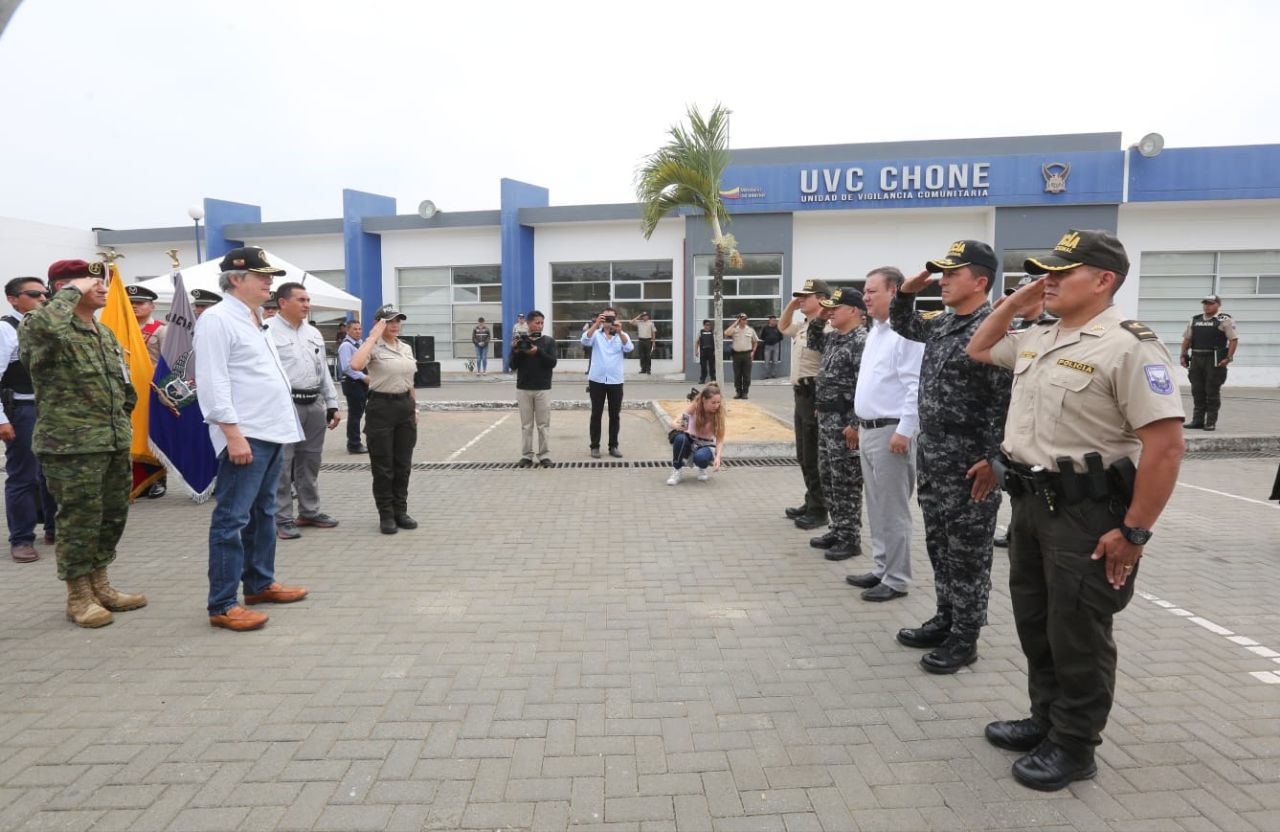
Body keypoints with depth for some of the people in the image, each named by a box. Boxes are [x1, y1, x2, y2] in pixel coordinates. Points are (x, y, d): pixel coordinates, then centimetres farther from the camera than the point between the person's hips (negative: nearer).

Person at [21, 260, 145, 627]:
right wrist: (72, 292, -20)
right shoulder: (48, 331, -10)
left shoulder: (105, 334, 16)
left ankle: (100, 586, 29)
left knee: (113, 516, 14)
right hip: (71, 446, -8)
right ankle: (79, 597, 16)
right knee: (80, 520, 1)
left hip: (115, 443, 8)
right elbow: (40, 324, -36)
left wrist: (124, 423, 18)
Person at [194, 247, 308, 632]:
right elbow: (213, 383, -17)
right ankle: (223, 605, -1)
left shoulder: (256, 322, 19)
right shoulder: (216, 320, -10)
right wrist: (233, 434, -22)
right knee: (232, 518, -6)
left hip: (272, 432, 10)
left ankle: (260, 583, 27)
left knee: (263, 512, 16)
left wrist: (283, 425, 20)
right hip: (244, 436, -10)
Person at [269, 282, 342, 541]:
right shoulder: (268, 330, -5)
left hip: (315, 403, 7)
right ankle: (282, 519, 6)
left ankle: (310, 511, 26)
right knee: (282, 464, -2)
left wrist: (332, 405, 16)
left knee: (310, 462, 15)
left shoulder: (314, 333, 17)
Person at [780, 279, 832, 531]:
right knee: (803, 456, 16)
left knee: (814, 457, -3)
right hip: (800, 394, 10)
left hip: (814, 395, -10)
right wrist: (792, 305, 17)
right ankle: (811, 502, 27)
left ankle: (819, 510, 6)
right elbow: (782, 327, 34)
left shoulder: (824, 329, -17)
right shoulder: (802, 324, 12)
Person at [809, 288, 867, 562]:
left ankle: (850, 539, 9)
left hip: (844, 421, -9)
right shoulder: (832, 338, 12)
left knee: (846, 482, -1)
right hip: (826, 417, 9)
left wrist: (855, 424, -23)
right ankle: (838, 530, 27)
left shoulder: (862, 341, -16)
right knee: (828, 478, 15)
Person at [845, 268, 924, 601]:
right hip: (868, 429, 10)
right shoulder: (874, 331, 16)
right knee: (876, 507, 16)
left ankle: (896, 578, 9)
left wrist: (904, 431, -22)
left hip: (890, 431, -10)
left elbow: (914, 386, -19)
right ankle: (881, 568, 26)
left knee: (893, 509, -1)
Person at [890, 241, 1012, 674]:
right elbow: (903, 326, 30)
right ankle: (946, 619, 32)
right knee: (939, 546, 18)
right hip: (931, 456, 9)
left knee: (967, 554, 4)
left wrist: (994, 461, -21)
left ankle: (965, 638, 16)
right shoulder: (941, 324, 11)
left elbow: (1006, 402, -20)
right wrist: (906, 293, 11)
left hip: (969, 464, -9)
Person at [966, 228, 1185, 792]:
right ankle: (1045, 720, 35)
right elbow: (978, 348, 28)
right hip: (1030, 501, 8)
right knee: (1034, 620, 18)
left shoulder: (1129, 347, -16)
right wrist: (1016, 302, 12)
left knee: (1077, 633, 6)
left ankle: (1073, 745, 23)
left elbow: (1166, 446, -20)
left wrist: (1134, 533, -20)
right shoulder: (1037, 340, 9)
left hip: (1087, 511, -8)